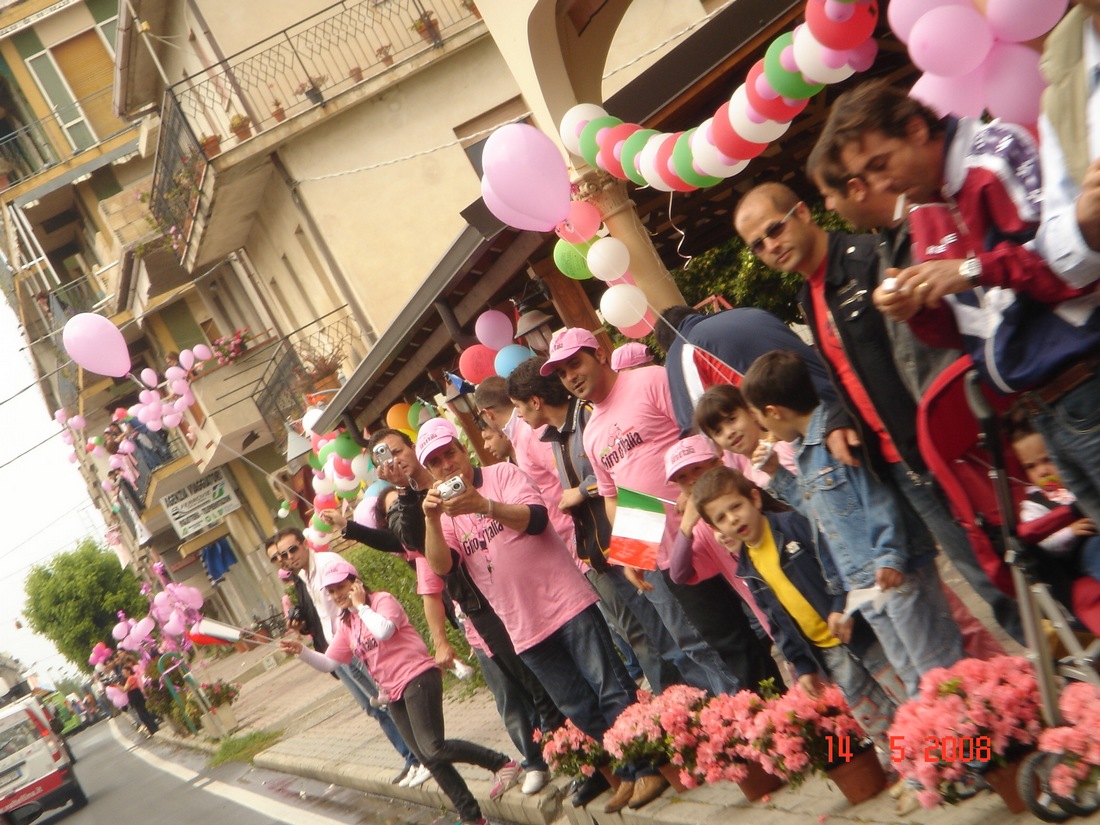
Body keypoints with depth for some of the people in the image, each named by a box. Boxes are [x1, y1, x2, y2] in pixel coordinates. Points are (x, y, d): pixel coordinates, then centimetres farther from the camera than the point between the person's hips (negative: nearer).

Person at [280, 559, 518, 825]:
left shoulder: (382, 600, -6)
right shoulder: (347, 625, 16)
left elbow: (383, 631, -25)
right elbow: (328, 663, 12)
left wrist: (361, 605, -13)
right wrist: (301, 650, -3)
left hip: (417, 677, -8)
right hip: (393, 693, 8)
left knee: (434, 749, -20)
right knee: (428, 759, 4)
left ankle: (502, 764, -6)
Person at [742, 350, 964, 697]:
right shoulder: (803, 450, 13)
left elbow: (878, 498, -18)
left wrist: (890, 557, -22)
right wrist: (777, 475, 15)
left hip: (897, 575, -9)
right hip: (862, 587, 9)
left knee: (941, 671, -2)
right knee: (915, 683, 14)